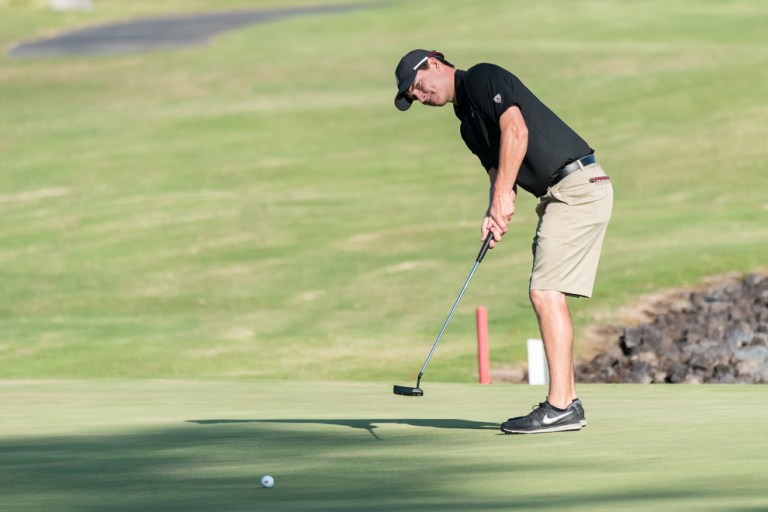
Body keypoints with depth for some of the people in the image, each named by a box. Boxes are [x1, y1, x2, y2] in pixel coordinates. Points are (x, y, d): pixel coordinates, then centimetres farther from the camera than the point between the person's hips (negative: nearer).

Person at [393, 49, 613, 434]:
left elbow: (516, 130, -17)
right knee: (548, 294, 11)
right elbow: (498, 173, 18)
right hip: (559, 195, 10)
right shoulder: (468, 123, 23)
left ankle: (560, 407, -15)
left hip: (577, 185, -10)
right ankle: (566, 401, 14)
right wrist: (494, 214, -3)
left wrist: (503, 195, -16)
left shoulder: (483, 78, -4)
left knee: (547, 291, -13)